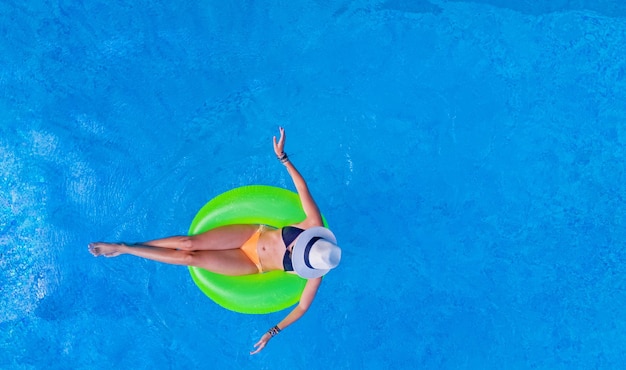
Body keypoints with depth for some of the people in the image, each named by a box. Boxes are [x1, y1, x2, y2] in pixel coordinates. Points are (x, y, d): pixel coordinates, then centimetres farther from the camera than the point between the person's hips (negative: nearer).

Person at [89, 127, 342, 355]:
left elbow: (302, 307, -13)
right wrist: (282, 156, -27)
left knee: (189, 258, -11)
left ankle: (125, 249, 5)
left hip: (252, 264, -2)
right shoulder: (314, 226, -18)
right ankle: (124, 247, 9)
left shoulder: (315, 275, -21)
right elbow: (303, 188, -19)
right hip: (253, 234, 2)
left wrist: (273, 332, -19)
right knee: (190, 243, -12)